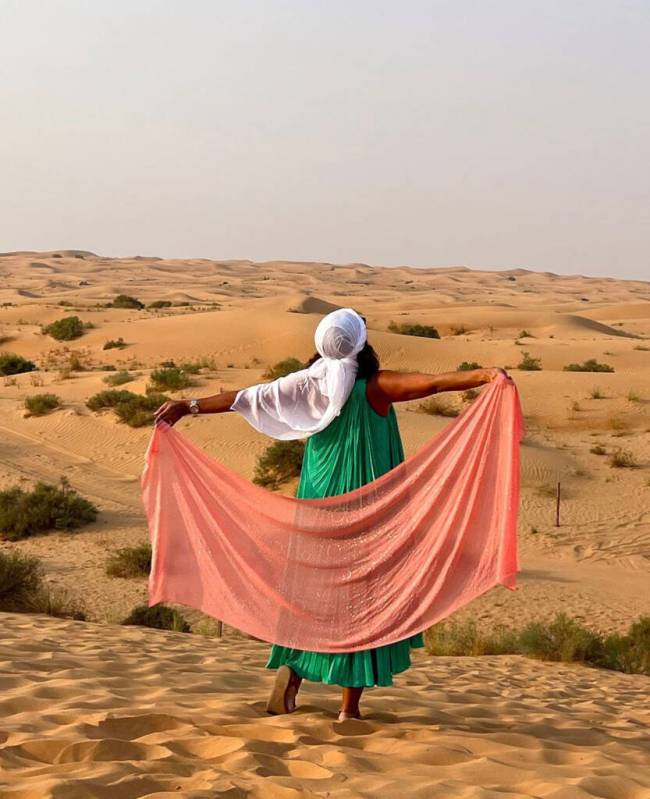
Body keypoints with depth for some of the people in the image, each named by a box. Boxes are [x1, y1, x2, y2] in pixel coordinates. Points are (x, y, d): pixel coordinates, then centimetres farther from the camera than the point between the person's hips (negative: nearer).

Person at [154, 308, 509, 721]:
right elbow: (433, 383, -23)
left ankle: (293, 666, 2)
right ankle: (350, 705, 1)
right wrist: (484, 375, -28)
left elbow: (246, 397, 0)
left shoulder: (308, 385, -1)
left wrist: (189, 405, 4)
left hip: (320, 502, 3)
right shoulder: (376, 387, -10)